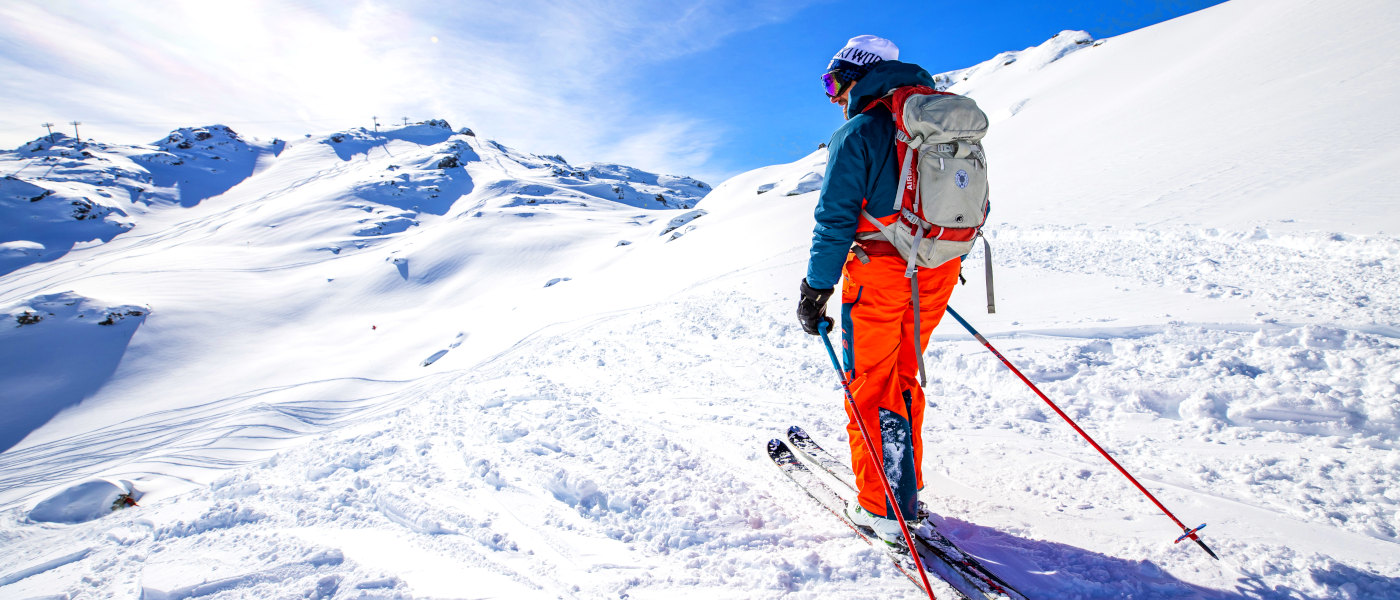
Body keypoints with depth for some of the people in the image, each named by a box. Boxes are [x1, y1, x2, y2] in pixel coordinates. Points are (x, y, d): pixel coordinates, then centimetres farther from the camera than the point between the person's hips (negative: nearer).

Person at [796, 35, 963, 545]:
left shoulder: (857, 132, -8)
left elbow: (836, 218, -14)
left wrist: (816, 290, -10)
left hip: (879, 272, -7)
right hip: (938, 271, 7)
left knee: (869, 387, 5)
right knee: (903, 377, 19)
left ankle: (881, 509, 13)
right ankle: (907, 491, 29)